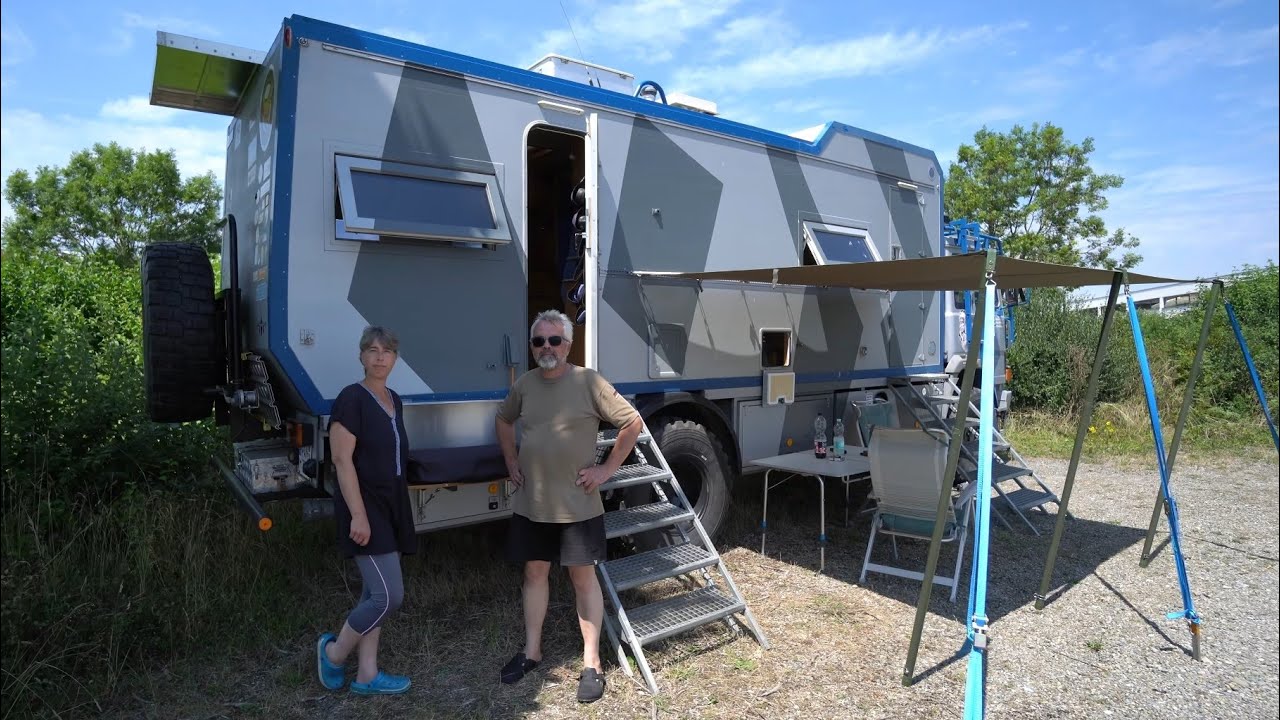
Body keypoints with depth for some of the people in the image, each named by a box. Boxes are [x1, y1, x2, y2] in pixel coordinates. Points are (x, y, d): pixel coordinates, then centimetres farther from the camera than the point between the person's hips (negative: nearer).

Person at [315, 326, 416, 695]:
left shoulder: (394, 401, 11)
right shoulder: (351, 399, -13)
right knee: (389, 596, -8)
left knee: (375, 594, 13)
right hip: (366, 507, -8)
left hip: (393, 506, 8)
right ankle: (333, 652, 15)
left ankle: (366, 675, 23)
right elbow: (343, 461, -17)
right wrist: (358, 514, -21)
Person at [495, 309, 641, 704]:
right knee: (534, 573, 15)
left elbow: (632, 422, -10)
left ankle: (591, 662, 19)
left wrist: (608, 468, -11)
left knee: (583, 578, 6)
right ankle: (531, 650, 32)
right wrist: (511, 462, 12)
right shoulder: (524, 384, 3)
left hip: (577, 505, -4)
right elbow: (503, 420, 22)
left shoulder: (588, 381, -12)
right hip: (531, 503, 5)